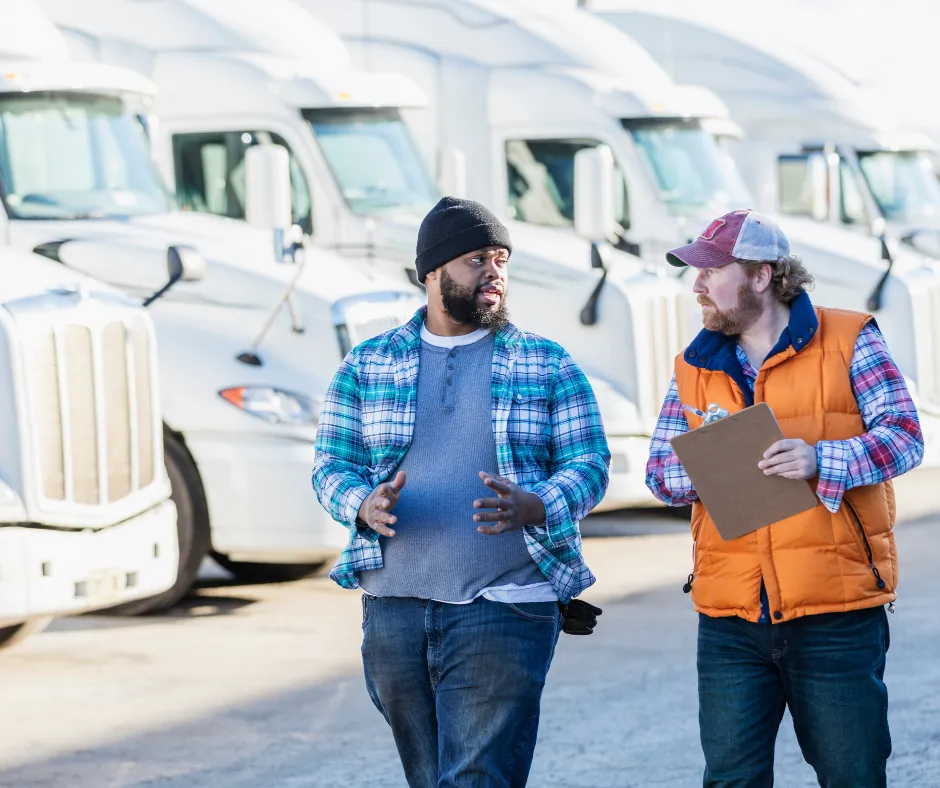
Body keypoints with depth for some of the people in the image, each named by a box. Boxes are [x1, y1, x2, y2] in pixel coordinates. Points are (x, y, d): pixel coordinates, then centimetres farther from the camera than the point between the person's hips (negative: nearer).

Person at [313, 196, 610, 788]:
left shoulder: (548, 366, 6)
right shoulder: (368, 366, 11)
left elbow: (589, 464, 2)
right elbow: (331, 466, 9)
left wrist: (533, 508, -19)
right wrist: (366, 506, -15)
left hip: (504, 606, -3)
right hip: (394, 607, 3)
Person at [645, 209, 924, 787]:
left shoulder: (849, 342, 1)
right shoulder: (696, 366, 13)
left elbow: (904, 437, -6)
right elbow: (659, 471, 11)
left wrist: (820, 460, -21)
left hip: (837, 614, -3)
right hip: (730, 620, 3)